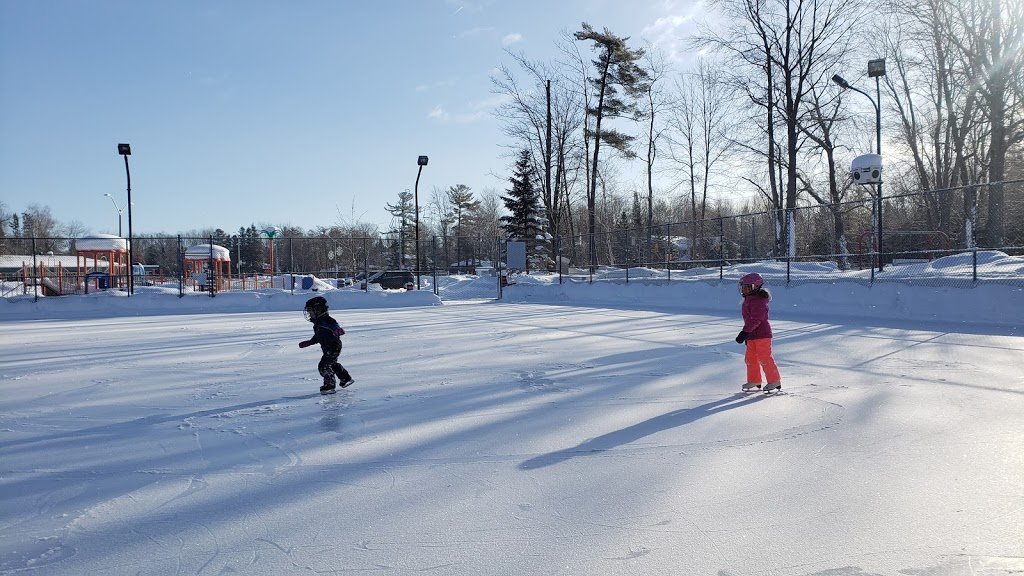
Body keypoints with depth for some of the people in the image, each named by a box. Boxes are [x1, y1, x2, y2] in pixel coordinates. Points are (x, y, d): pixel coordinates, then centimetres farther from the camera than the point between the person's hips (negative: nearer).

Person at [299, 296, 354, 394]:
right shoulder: (318, 322, 12)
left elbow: (335, 326, -37)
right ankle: (346, 379, 42)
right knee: (333, 364, 25)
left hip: (334, 347, -11)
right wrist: (307, 343, 25)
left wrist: (338, 331, -59)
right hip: (328, 348, 11)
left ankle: (330, 385, -6)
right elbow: (316, 338, 24)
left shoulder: (326, 320, -20)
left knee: (324, 365, -13)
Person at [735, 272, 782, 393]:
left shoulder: (759, 301, -19)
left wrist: (744, 332, -29)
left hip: (762, 334, -10)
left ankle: (774, 380, 5)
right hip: (751, 335, 10)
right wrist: (747, 334, 24)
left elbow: (755, 319, -26)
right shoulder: (748, 300, 14)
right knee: (750, 358, 11)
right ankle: (754, 380, 22)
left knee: (764, 358, -6)